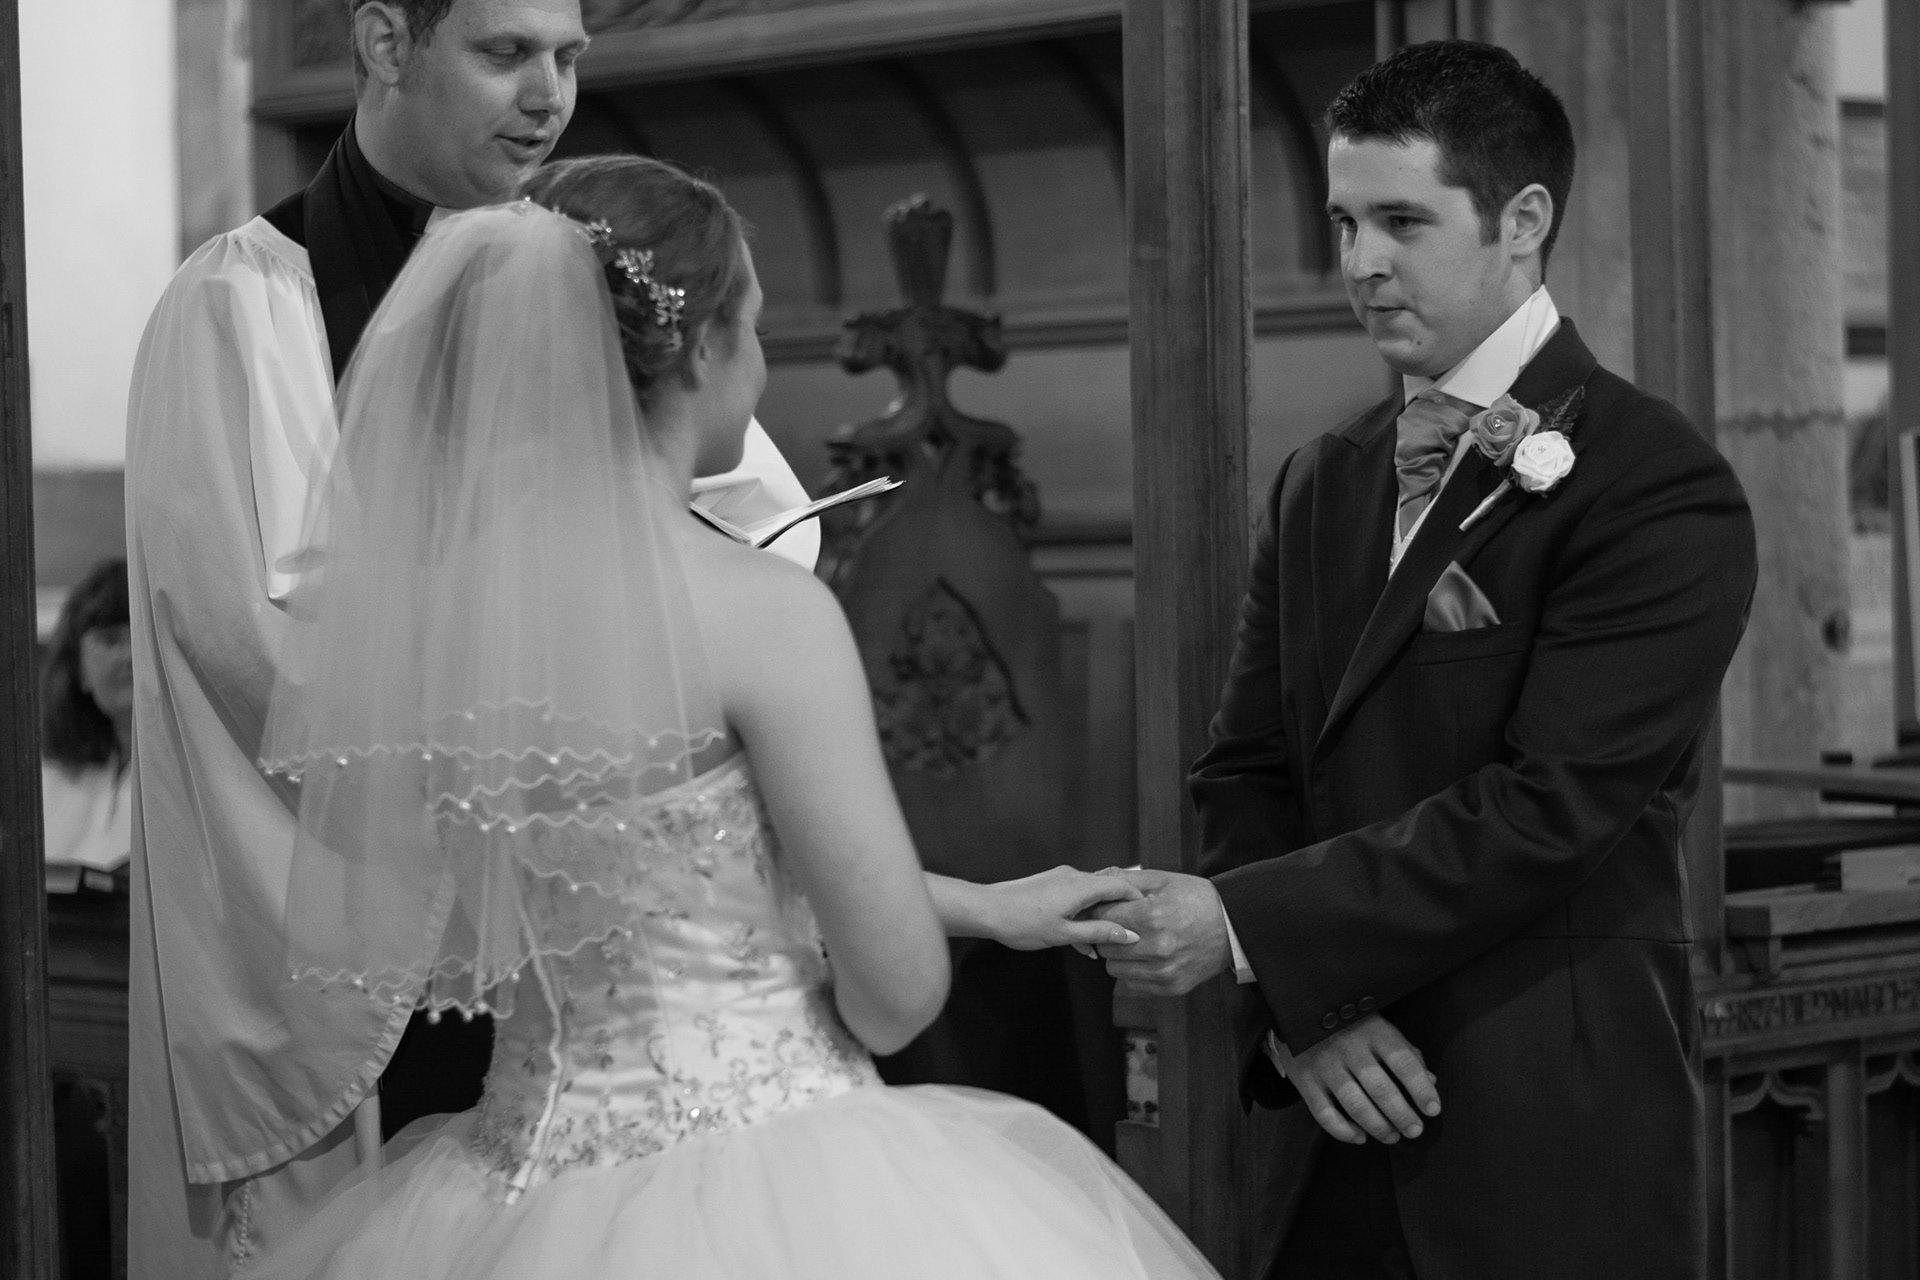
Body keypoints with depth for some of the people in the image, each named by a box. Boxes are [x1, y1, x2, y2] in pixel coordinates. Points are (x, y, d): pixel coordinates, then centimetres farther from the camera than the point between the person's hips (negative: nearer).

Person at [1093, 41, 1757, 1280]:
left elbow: (1546, 804, -18)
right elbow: (1247, 772, 9)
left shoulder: (1662, 492, -10)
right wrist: (1297, 1011, -8)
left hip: (1556, 1145, -6)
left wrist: (1246, 925, -19)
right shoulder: (1319, 485, 12)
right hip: (1348, 1129, 6)